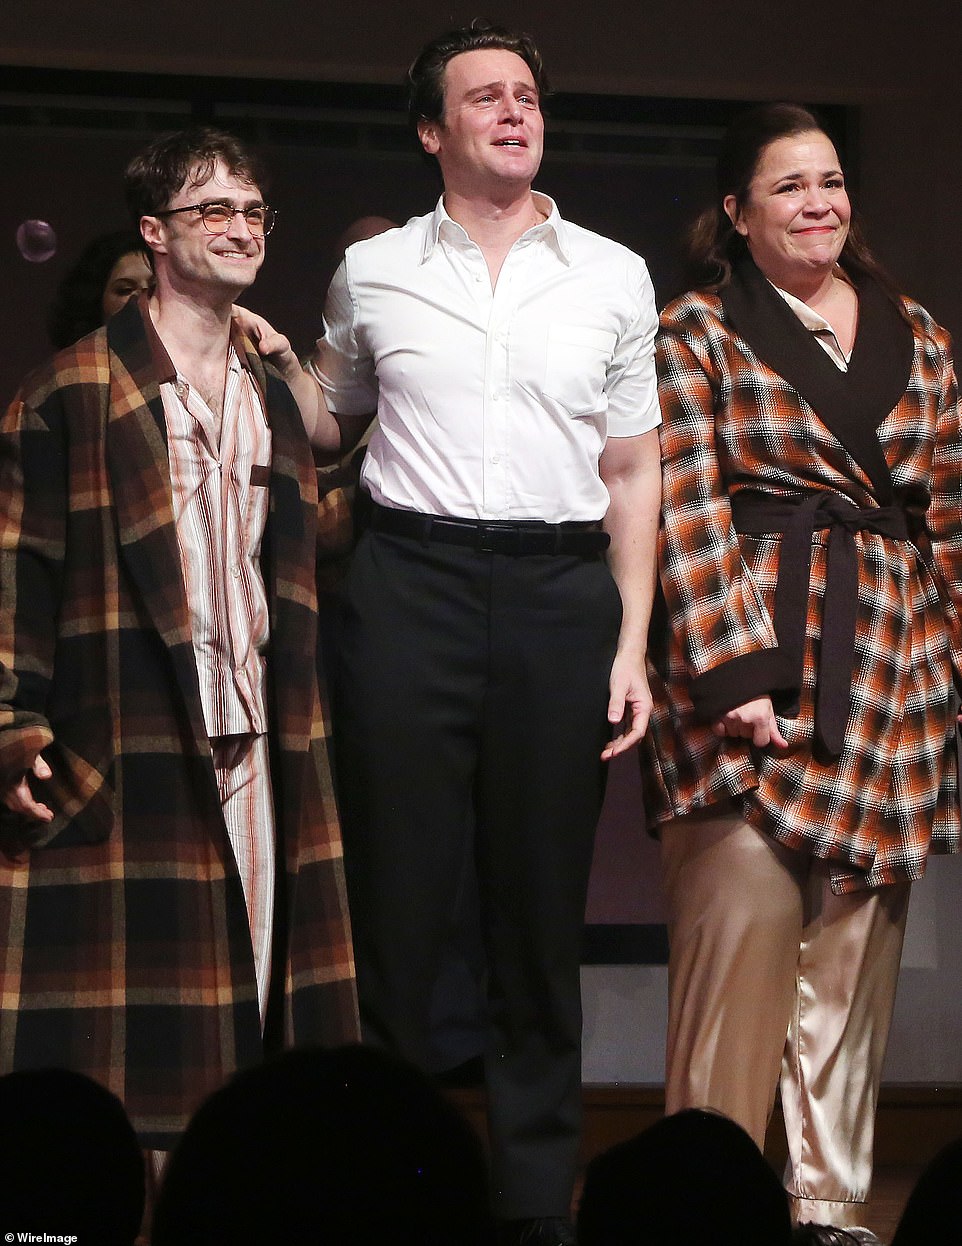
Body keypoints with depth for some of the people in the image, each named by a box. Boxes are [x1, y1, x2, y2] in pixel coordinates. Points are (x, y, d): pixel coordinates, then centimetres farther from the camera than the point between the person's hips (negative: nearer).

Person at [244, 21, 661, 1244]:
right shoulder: (372, 271, 10)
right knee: (395, 888, -2)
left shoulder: (613, 275, 10)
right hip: (411, 581, 0)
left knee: (540, 906, 3)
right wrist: (278, 367, 3)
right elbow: (332, 427, 24)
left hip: (559, 591, 1)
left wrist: (632, 642, 4)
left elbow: (631, 471, 11)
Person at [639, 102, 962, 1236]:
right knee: (743, 920, -12)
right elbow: (685, 512, -7)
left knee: (857, 941, 5)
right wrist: (730, 670, -16)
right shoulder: (697, 335, 1)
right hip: (753, 649, -4)